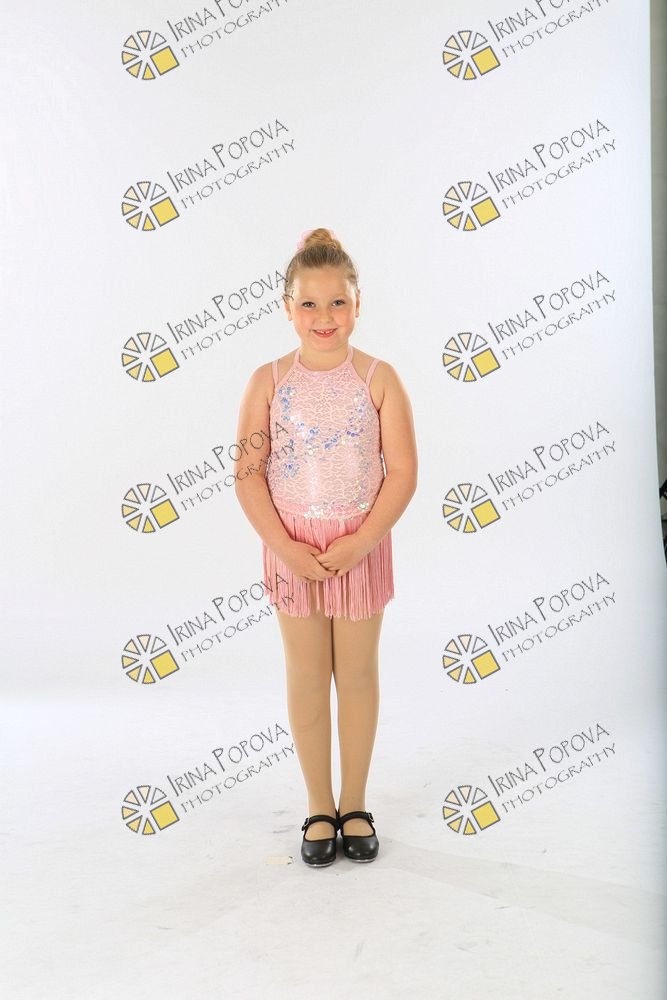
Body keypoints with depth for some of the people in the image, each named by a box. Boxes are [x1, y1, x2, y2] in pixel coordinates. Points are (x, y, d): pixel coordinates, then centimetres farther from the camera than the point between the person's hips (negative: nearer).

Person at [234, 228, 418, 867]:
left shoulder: (378, 377, -6)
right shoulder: (269, 380, -4)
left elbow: (403, 472, -8)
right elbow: (248, 474, -5)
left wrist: (360, 542, -16)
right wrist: (283, 546, -14)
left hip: (361, 545, 0)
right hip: (293, 549, 1)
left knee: (358, 675, 10)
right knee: (306, 678, 9)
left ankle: (355, 806, 27)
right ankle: (319, 808, 25)